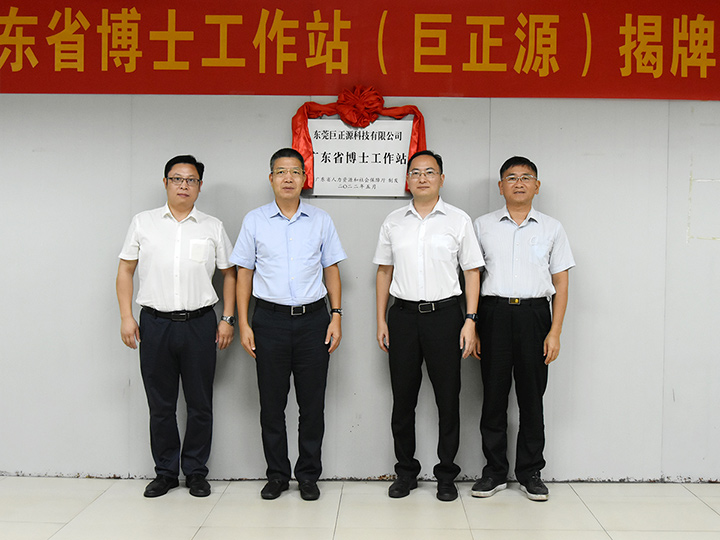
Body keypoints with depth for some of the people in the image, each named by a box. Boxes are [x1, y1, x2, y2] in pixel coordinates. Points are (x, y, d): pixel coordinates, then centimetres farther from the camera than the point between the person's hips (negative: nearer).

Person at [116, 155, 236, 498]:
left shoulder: (213, 227, 7)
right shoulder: (143, 223, 7)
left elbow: (229, 274, 11)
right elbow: (126, 270, 8)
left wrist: (227, 319, 3)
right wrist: (126, 317, 0)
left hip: (200, 324, 0)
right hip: (155, 324, 0)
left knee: (200, 404, 5)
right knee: (160, 405, 8)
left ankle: (195, 472, 19)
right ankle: (165, 472, 21)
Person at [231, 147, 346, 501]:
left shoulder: (321, 220, 7)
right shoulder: (254, 221, 5)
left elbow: (331, 270, 9)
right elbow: (244, 273, 6)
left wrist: (336, 316, 0)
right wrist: (243, 323, -1)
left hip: (313, 317, 0)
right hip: (270, 318, 0)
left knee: (312, 403, 5)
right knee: (271, 403, 6)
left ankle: (308, 476, 18)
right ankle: (276, 475, 19)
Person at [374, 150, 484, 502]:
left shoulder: (458, 220, 2)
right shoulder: (393, 222, 9)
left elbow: (472, 272, 2)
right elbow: (384, 271, 12)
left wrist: (470, 321, -6)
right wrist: (381, 321, 6)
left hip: (445, 314, -2)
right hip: (403, 315, 2)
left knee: (448, 397, 3)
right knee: (403, 397, 7)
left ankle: (446, 475, 17)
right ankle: (406, 473, 21)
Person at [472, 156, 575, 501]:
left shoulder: (551, 229, 8)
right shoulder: (482, 226, 8)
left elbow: (561, 283, 6)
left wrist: (555, 331, -3)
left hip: (535, 313, 0)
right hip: (494, 313, 0)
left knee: (531, 396, 5)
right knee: (493, 394, 4)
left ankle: (530, 472, 18)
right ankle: (494, 471, 16)